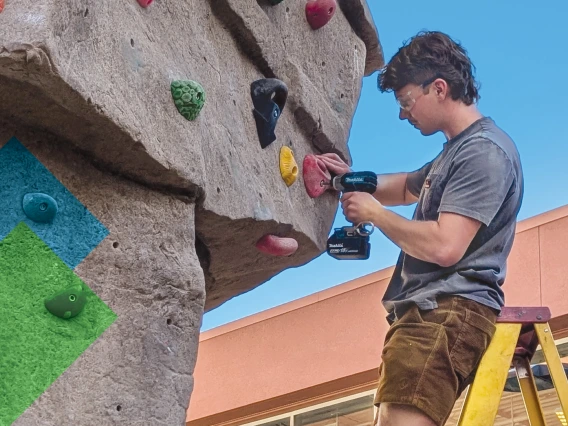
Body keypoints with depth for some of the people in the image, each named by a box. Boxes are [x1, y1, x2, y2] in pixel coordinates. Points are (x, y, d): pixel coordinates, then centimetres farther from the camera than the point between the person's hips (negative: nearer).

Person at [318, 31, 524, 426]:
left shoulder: (483, 150, -13)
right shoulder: (458, 149, 21)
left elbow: (444, 247, -23)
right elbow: (407, 188, 35)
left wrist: (373, 212, -9)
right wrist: (353, 178, 14)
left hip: (447, 312, -11)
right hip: (431, 312, 11)